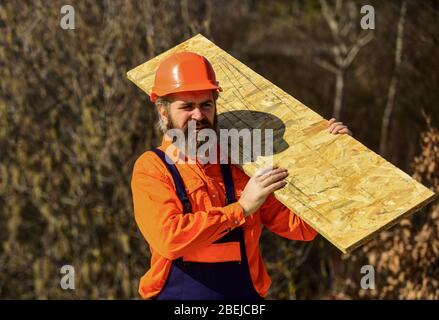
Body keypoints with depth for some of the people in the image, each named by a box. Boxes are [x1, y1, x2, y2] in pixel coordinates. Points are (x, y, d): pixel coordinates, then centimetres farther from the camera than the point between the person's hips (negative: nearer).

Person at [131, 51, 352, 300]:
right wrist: (241, 208, -12)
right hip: (176, 294, -2)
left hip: (246, 296, 2)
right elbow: (168, 238, -16)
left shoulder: (239, 166, 8)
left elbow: (301, 227, 8)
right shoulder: (151, 168, -1)